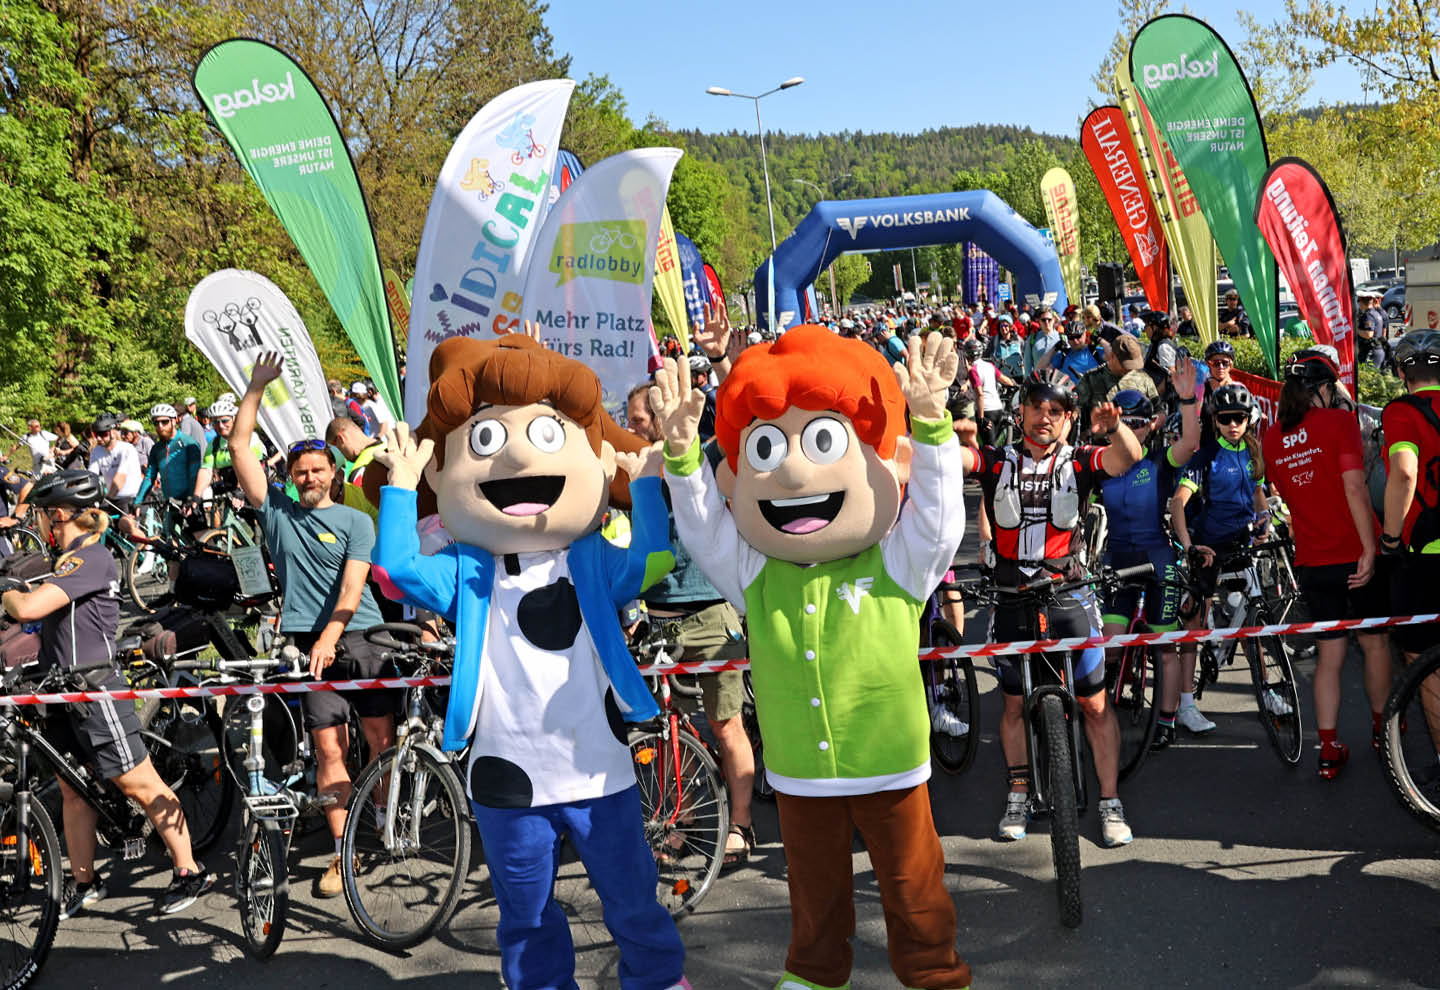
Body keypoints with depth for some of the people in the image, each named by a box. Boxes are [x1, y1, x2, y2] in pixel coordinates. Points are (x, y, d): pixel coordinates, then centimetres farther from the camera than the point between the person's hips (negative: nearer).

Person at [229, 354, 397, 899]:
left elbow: (352, 584, -9)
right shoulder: (277, 511, 11)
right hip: (310, 645, 1)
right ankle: (343, 850, 3)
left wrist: (329, 639, -22)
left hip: (360, 638, -1)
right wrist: (257, 386, 2)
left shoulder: (355, 521, 3)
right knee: (329, 749, -1)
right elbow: (239, 447, 7)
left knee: (382, 739, 1)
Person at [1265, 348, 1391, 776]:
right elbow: (1353, 488, -17)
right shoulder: (1339, 421, -10)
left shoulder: (1270, 439, 5)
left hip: (1312, 562, 4)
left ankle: (1328, 751, 8)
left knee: (1328, 656, 10)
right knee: (1374, 642, 17)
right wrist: (1369, 549, -16)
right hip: (1356, 555, -4)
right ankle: (1381, 726, 33)